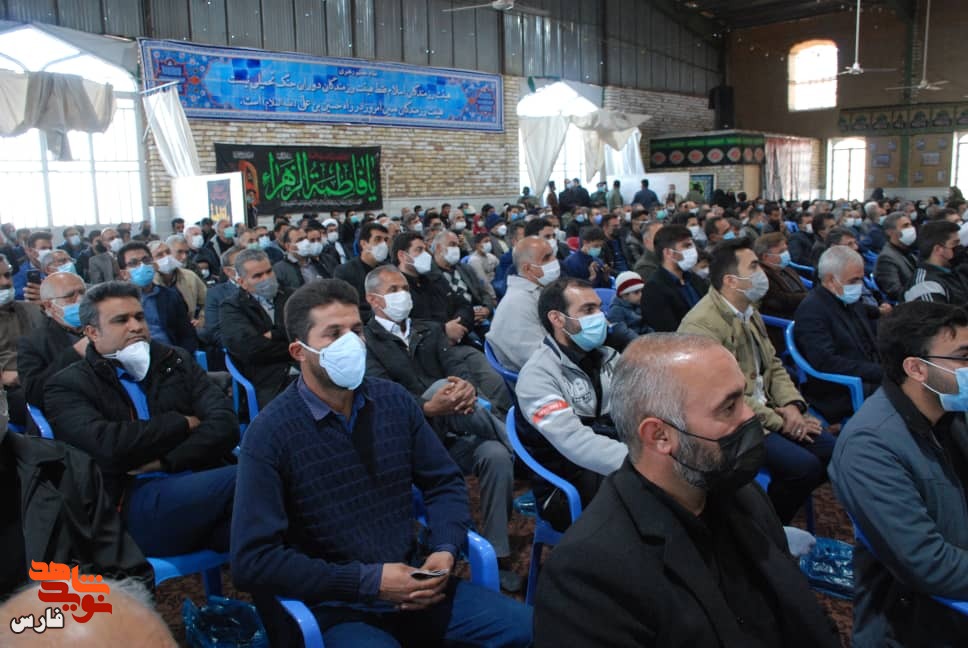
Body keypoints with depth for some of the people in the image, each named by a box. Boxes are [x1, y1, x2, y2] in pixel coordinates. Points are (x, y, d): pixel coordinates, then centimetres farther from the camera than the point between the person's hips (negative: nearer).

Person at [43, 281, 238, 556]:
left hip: (200, 482, 4)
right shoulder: (67, 386, 10)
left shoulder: (176, 361, 20)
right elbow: (106, 446, -10)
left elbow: (225, 423, 6)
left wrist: (166, 461, -8)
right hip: (135, 504, -4)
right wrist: (181, 423, 1)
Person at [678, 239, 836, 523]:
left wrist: (792, 405, -3)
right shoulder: (700, 325, -20)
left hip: (767, 409, 9)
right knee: (803, 465, -21)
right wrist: (780, 423, -15)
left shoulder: (749, 311, 11)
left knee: (831, 450, -1)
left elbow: (773, 364, 15)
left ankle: (777, 518, 17)